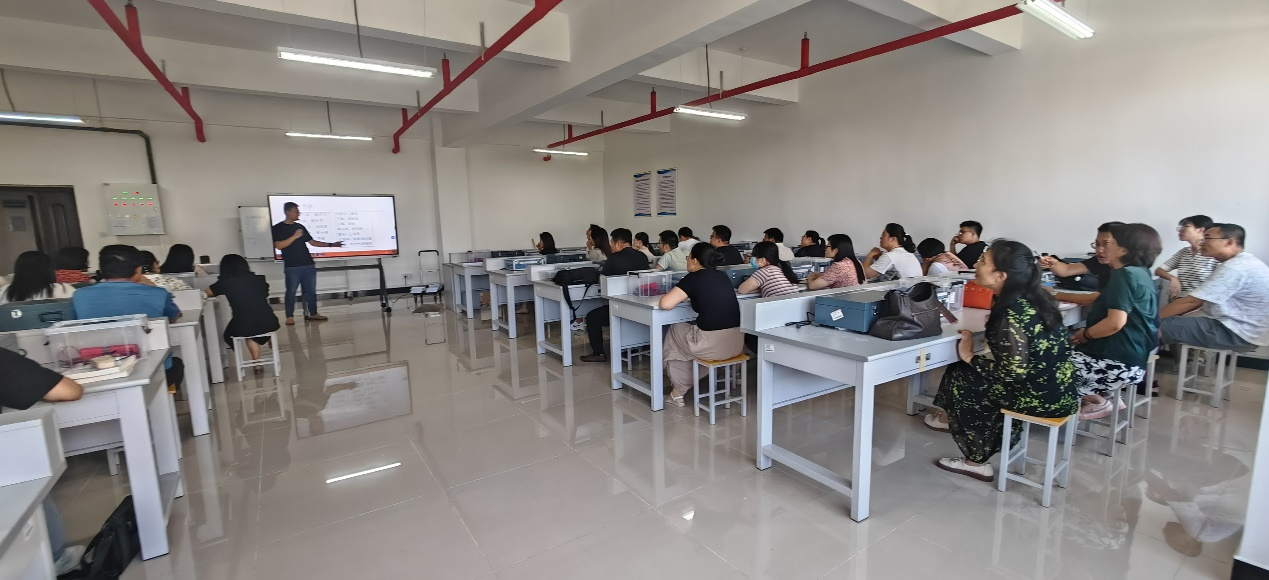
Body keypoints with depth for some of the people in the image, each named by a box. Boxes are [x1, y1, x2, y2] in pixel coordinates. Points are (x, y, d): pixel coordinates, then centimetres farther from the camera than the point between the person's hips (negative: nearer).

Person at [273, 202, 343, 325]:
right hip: (292, 267, -5)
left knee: (311, 291, 7)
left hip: (308, 265, 5)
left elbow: (312, 242, 19)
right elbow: (278, 245, -12)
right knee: (291, 292, -3)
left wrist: (331, 244, 13)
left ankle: (312, 313, 16)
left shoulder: (300, 226, 16)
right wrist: (294, 236, -15)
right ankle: (290, 316, 5)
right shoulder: (278, 228, -1)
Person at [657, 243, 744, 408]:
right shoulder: (723, 276, 13)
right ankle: (686, 384, 41)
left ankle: (678, 392, 34)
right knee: (691, 328, 33)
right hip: (736, 343, 7)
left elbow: (665, 304, -13)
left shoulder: (693, 278, -6)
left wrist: (676, 295, 8)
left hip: (711, 345, -6)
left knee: (674, 332, 23)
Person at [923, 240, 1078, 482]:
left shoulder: (1011, 315, -25)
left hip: (1042, 397, -8)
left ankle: (977, 461, 15)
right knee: (970, 373, 16)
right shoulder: (1030, 299, 2)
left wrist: (970, 358, -12)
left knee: (959, 379, 1)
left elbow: (1014, 371, -25)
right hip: (1058, 390, 8)